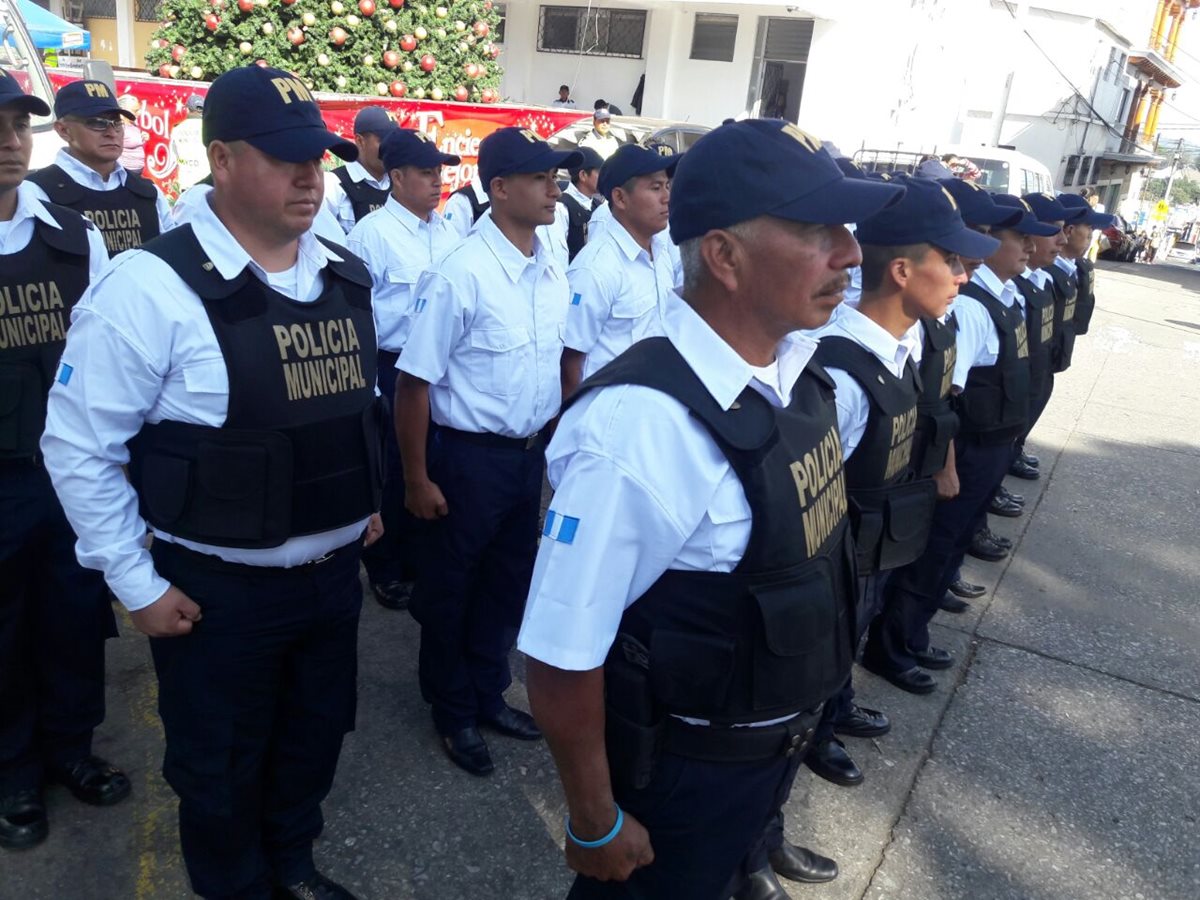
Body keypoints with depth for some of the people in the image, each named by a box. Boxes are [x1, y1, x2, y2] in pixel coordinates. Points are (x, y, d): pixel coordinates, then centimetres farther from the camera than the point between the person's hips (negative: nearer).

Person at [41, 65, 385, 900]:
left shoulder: (348, 276, 1)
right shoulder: (152, 285, -18)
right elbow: (78, 447, -13)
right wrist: (138, 585, -10)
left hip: (334, 573, 6)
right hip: (217, 590, -5)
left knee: (314, 742, 24)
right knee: (221, 771, 17)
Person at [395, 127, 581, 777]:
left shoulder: (553, 269, 1)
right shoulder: (460, 275, -20)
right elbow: (415, 381, -16)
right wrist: (417, 479, -12)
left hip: (531, 453, 7)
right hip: (471, 456, -6)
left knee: (509, 581, 20)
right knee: (451, 589, 13)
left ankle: (488, 694, 42)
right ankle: (453, 712, 35)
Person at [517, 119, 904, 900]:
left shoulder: (802, 372, -7)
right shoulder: (640, 425, -33)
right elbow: (561, 659, -26)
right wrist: (598, 827, -12)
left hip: (778, 743, 7)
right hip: (682, 774, -6)